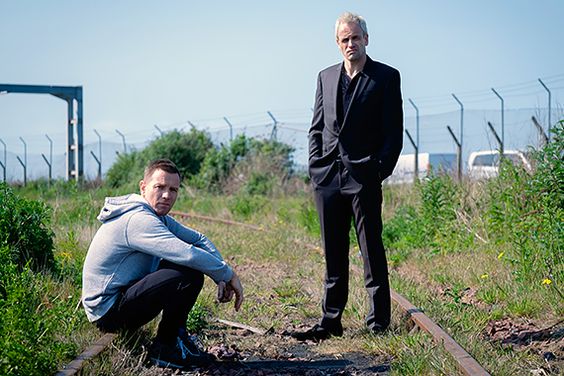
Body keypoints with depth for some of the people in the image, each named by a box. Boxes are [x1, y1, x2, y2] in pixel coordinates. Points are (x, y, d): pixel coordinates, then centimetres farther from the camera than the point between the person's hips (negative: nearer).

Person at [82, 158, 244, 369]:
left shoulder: (158, 217, 9)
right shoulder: (138, 220, -23)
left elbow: (200, 240, 12)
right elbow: (189, 254, -32)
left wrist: (221, 277, -4)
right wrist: (229, 275, -19)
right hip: (108, 312, -10)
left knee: (193, 266, 7)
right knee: (189, 273, -24)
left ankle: (177, 334, 10)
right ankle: (164, 349, -9)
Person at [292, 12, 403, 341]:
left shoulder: (386, 77, 1)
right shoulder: (326, 77, 16)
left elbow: (394, 130, -2)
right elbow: (317, 127, 17)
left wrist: (382, 169, -10)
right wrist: (315, 166, 5)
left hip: (364, 177, -5)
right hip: (327, 177, 5)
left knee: (372, 251, 0)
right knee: (334, 254, 9)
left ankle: (379, 323, 6)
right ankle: (331, 321, 15)